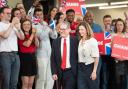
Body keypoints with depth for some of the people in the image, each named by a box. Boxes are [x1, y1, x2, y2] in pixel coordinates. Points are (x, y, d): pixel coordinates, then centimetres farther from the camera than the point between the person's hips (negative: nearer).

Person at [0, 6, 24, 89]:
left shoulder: (14, 25, 17)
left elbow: (22, 37, 8)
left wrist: (18, 27, -8)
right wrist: (12, 24, -15)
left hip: (15, 55, 6)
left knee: (14, 81, 6)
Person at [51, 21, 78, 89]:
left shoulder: (75, 41, -4)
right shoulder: (55, 42, 5)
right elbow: (53, 59, 5)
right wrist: (54, 72, -3)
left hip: (72, 72, -3)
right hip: (61, 72, 3)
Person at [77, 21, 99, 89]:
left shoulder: (92, 41, -11)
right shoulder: (80, 41, 7)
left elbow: (96, 57, -13)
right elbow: (79, 55, 10)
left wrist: (94, 71, -16)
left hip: (90, 67, -5)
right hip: (80, 68, 5)